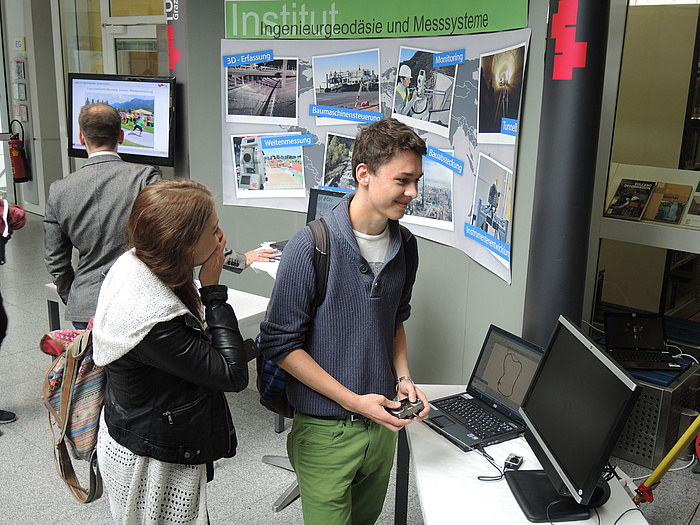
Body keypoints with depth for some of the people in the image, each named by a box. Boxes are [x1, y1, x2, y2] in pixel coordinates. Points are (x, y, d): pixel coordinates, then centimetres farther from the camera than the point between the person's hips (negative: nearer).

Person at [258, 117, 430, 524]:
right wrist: (353, 400, -18)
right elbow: (281, 343, -17)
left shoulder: (405, 247, 0)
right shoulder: (312, 246, -20)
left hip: (382, 422, 6)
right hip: (326, 430, -6)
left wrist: (403, 378, 0)